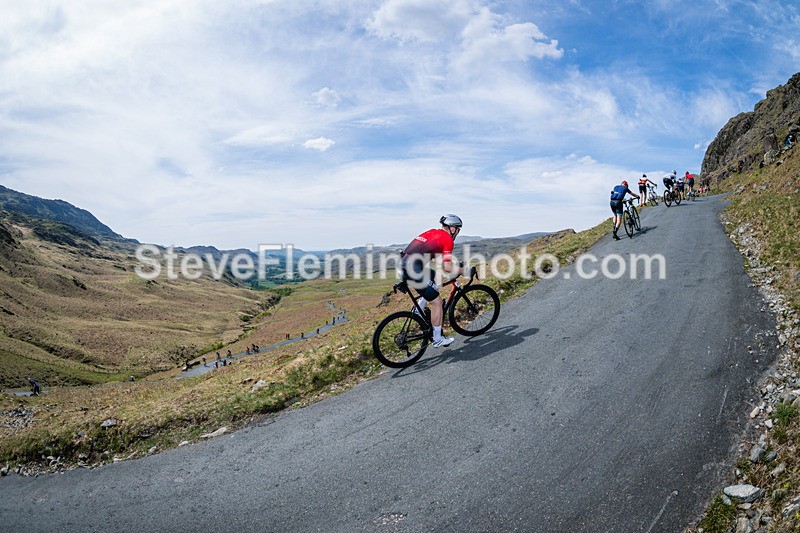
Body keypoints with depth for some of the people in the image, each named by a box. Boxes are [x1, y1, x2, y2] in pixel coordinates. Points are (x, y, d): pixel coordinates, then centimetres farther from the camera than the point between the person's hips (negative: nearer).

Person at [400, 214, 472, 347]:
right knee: (437, 301, 4)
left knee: (437, 278, 28)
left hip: (404, 265, 9)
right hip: (413, 271, -9)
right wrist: (463, 270, 8)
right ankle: (438, 339, 13)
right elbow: (447, 267, -9)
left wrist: (458, 266, 35)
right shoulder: (448, 239, -3)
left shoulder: (432, 232, 21)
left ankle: (418, 311, 24)